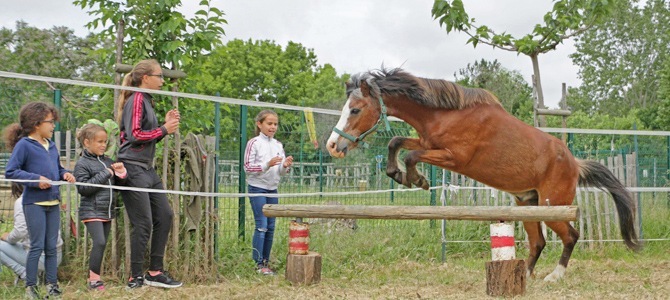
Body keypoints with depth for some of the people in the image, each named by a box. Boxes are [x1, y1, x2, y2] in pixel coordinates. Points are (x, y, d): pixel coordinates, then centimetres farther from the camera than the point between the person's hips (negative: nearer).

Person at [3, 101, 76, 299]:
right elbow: (10, 172, -11)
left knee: (52, 246, 9)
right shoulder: (24, 145, -6)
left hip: (53, 203, 7)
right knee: (37, 246, -4)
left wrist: (65, 174, 3)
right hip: (34, 203, -7)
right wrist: (36, 179, -17)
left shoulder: (51, 146, 15)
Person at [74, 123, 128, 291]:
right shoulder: (82, 164, -7)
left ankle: (92, 277, 17)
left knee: (102, 244, 8)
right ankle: (94, 279, -9)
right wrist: (104, 175, -17)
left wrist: (121, 174, -1)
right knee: (99, 242, -17)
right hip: (91, 212, -7)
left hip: (107, 211, 7)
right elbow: (83, 188, -17)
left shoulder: (108, 162, 13)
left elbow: (117, 184, 21)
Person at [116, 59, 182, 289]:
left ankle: (155, 272, 14)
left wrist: (167, 125, 10)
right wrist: (164, 130, -11)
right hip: (133, 169, -10)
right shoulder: (136, 100, -10)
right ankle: (135, 278, 1)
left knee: (165, 216, 8)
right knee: (143, 224, -8)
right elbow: (135, 134, -19)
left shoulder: (146, 101, 19)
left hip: (148, 169, 10)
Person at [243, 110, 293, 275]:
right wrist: (267, 164, -22)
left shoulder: (278, 145, 11)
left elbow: (280, 172, 13)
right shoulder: (254, 143, -7)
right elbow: (247, 167, -11)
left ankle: (266, 262, 15)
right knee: (261, 226, -9)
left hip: (273, 189, 6)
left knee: (271, 227, 6)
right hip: (257, 188, -6)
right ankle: (258, 264, -3)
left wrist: (285, 166, -10)